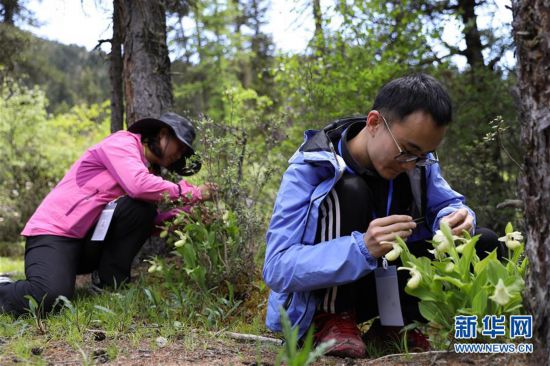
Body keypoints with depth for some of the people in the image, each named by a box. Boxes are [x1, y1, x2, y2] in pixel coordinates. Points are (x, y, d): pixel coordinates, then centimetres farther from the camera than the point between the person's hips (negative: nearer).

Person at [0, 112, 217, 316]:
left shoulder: (149, 169, 15)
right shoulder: (122, 142, -8)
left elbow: (147, 224, 4)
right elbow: (138, 186, -28)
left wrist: (190, 210, -2)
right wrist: (192, 194, -18)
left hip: (89, 240, 7)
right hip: (53, 232, -7)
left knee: (143, 209, -17)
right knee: (50, 297, -33)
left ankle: (109, 280, -5)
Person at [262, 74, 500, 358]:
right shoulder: (309, 168, -25)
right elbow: (277, 268, -30)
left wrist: (455, 220, -24)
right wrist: (362, 248, -45)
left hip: (380, 281, 6)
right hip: (320, 290, -5)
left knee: (484, 243, -7)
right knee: (349, 190, -30)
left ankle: (396, 321, -1)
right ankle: (332, 319, -18)